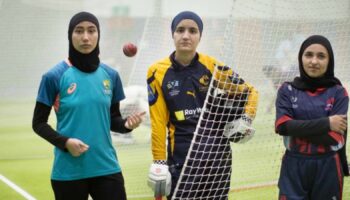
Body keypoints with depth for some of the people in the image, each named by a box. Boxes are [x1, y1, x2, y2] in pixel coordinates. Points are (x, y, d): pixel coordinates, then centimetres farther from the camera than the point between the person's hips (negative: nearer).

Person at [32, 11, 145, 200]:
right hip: (68, 171, -3)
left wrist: (126, 124, -10)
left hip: (106, 168, 3)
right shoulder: (55, 76, -5)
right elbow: (38, 123, -1)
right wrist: (64, 142, -17)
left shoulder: (110, 75, 6)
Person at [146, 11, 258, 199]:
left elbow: (250, 91, 10)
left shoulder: (214, 67, -3)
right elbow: (158, 122, -3)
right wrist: (159, 162, -5)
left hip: (217, 152, 2)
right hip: (180, 157, -1)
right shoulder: (158, 72, -5)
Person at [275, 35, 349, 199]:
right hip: (294, 167, 0)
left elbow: (334, 137, -11)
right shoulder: (287, 90, 2)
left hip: (327, 169, 0)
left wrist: (297, 128, -12)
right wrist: (326, 123, -15)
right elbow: (282, 125, -12)